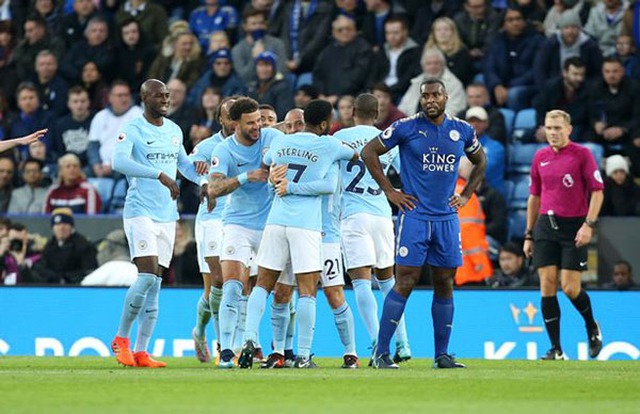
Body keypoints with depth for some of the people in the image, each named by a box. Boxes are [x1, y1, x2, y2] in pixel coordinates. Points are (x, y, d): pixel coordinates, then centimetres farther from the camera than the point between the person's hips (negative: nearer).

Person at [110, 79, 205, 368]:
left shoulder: (174, 131, 14)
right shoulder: (133, 129, -8)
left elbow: (183, 163, 29)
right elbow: (118, 161, -25)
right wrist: (160, 175, -31)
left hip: (167, 215, 7)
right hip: (140, 211, -7)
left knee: (155, 284, 4)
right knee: (148, 274, -18)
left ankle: (141, 352, 5)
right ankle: (121, 338, -2)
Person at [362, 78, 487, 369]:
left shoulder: (462, 131, 7)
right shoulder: (406, 128, -5)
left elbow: (480, 161, 25)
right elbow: (369, 152, 1)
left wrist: (466, 195, 14)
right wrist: (388, 191, -2)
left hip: (447, 218, 4)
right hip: (414, 216, -4)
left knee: (444, 285, 5)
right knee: (405, 282, -9)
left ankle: (442, 354, 12)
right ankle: (381, 353, -5)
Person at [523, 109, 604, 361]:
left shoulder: (582, 154, -4)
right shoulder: (540, 157, 10)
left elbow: (597, 191, -7)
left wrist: (589, 224, -16)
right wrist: (529, 235, 15)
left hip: (574, 227, -4)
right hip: (546, 225, 4)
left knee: (570, 288, -8)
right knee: (547, 286, -4)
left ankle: (592, 328, 23)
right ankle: (556, 349, 1)